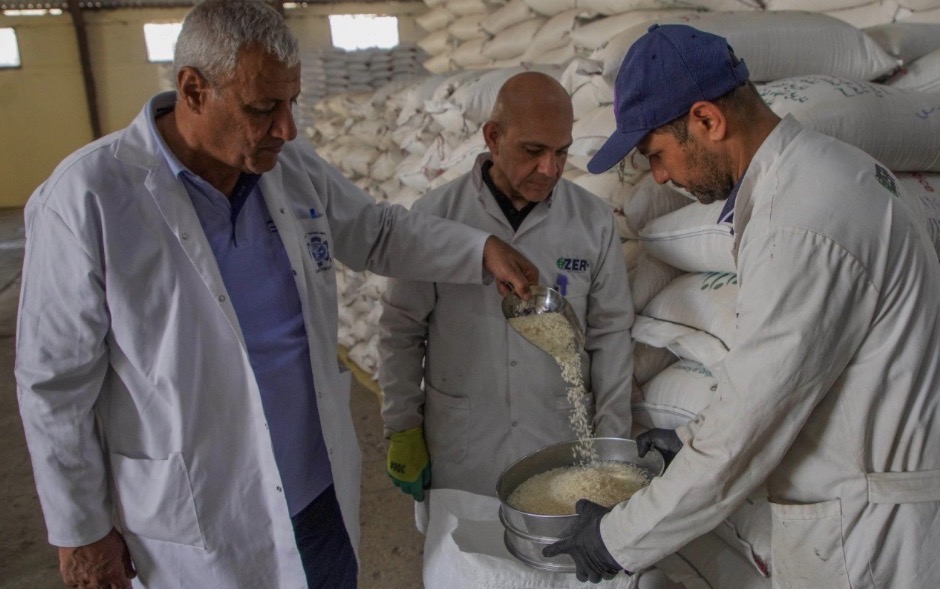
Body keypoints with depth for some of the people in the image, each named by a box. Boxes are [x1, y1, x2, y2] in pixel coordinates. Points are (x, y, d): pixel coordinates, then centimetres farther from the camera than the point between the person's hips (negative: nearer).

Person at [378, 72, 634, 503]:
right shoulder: (434, 216, -9)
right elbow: (401, 331, -1)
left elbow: (610, 336, 1)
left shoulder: (593, 220, -5)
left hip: (563, 443, 1)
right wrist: (403, 432, 1)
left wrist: (612, 445, 2)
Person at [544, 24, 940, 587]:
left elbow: (743, 436, -22)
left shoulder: (799, 230, -28)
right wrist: (695, 436, 15)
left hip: (867, 535, -8)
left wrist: (620, 540, -11)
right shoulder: (821, 167, 3)